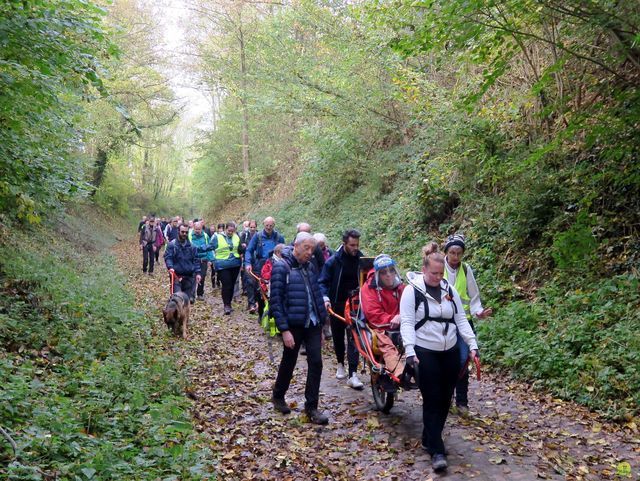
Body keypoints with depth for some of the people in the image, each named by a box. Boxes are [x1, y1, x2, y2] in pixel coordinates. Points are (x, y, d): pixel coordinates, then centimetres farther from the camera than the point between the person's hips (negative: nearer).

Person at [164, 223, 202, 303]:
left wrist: (197, 273, 0)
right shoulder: (172, 244, 0)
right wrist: (170, 267, -25)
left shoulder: (191, 245, 10)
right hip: (176, 276, -3)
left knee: (189, 299, 6)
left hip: (189, 276, 3)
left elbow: (196, 260, 10)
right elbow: (167, 257, -7)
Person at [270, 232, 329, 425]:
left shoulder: (309, 267, 9)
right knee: (289, 363, 11)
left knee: (316, 362, 0)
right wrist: (284, 330, -18)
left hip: (313, 324, 5)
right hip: (293, 325, -5)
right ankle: (278, 396, 36)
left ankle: (311, 406, 11)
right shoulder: (281, 267, -11)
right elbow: (276, 301, -14)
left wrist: (321, 320, 12)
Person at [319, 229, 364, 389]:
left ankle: (353, 374, -10)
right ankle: (340, 364, 37)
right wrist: (325, 298, -21)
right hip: (337, 305, 0)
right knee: (338, 337, 13)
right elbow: (323, 282, -5)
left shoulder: (361, 260, -2)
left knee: (354, 338, -8)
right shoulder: (333, 261, -7)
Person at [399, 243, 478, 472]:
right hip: (425, 353, -5)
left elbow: (461, 319, 9)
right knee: (432, 400, -3)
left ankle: (429, 440, 30)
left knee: (445, 399, 12)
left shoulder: (450, 290, 7)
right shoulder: (411, 291, -8)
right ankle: (436, 450, 4)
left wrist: (473, 344, -1)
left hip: (450, 352, 5)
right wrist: (410, 350, -24)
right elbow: (407, 323, -13)